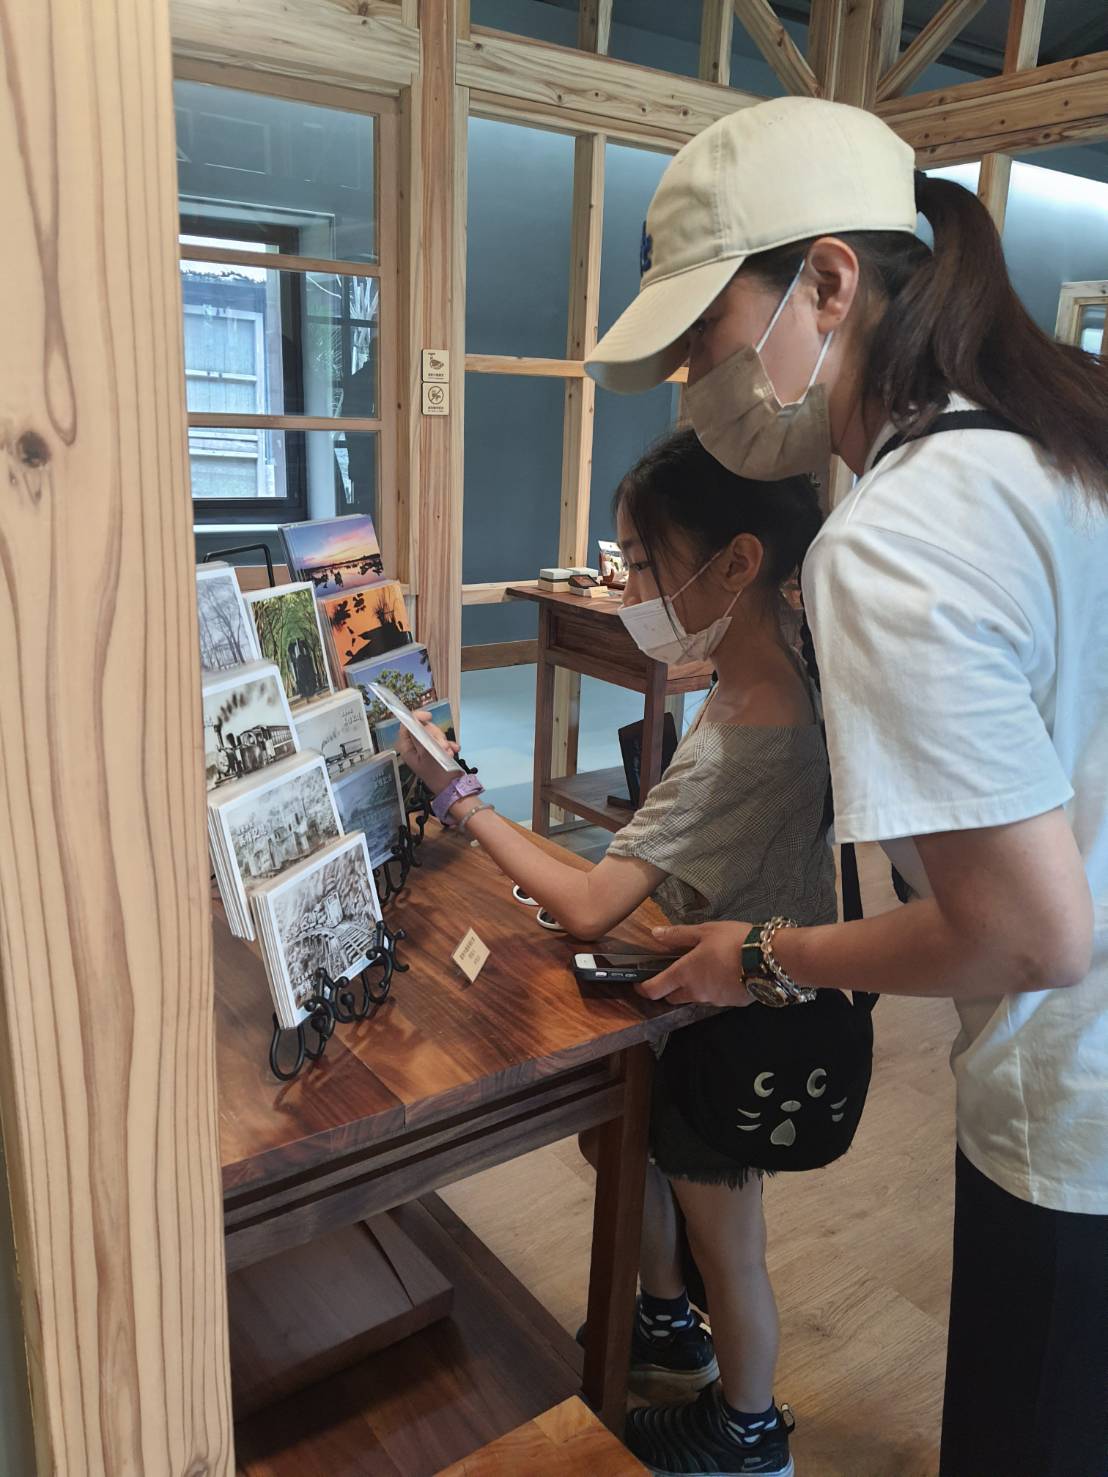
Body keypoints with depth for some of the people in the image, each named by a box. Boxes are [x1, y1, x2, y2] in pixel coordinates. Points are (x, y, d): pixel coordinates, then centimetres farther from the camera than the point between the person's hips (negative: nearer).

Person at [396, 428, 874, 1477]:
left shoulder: (739, 740, -33)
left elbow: (586, 908, -30)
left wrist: (459, 799, -22)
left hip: (756, 1035, -9)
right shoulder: (782, 682, -4)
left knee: (725, 1241, 15)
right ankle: (668, 1328, 49)